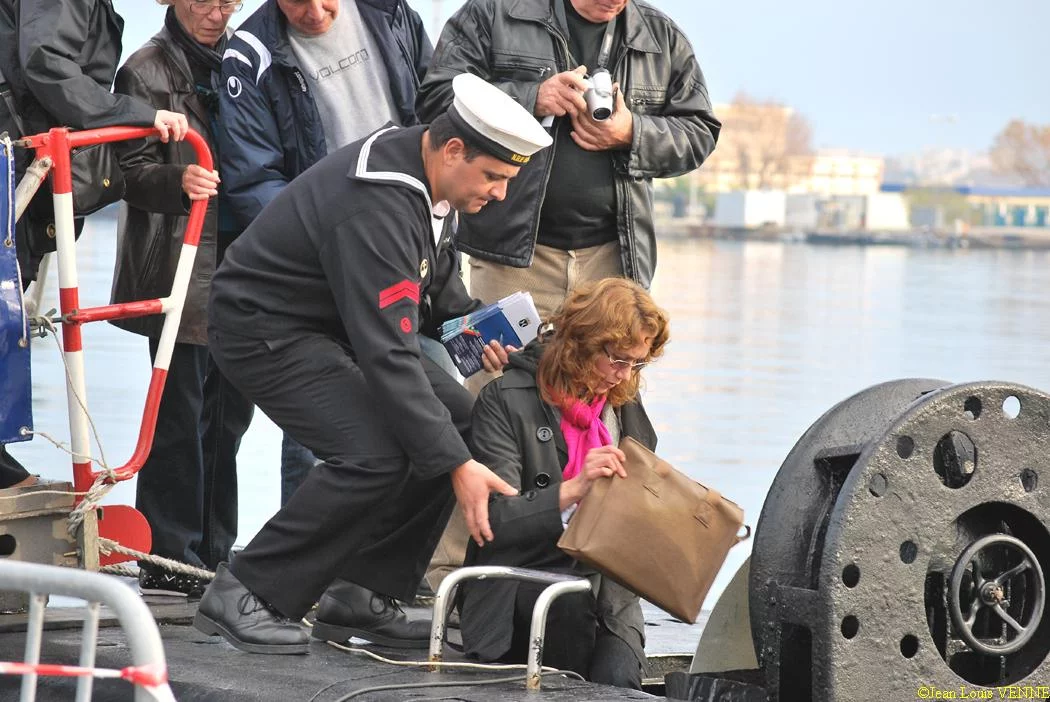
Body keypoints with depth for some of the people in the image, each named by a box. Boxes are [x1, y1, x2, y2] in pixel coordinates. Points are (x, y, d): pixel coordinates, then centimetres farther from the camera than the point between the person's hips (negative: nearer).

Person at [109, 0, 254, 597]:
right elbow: (134, 173, -8)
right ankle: (169, 562, -1)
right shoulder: (147, 71, -2)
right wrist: (178, 180, -28)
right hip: (181, 265, -5)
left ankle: (217, 552, 16)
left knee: (229, 410, 8)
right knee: (183, 413, -6)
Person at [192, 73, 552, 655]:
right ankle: (242, 596, -14)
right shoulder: (376, 208, -32)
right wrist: (456, 466, -32)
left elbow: (437, 277, 20)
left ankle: (354, 595, 5)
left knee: (460, 420, 3)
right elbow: (387, 354, -34)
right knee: (375, 456, -26)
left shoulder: (428, 172, -2)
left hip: (332, 323, 10)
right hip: (264, 329, -10)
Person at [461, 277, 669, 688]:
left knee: (618, 679, -26)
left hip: (604, 594, 4)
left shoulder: (625, 406, 12)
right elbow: (494, 520, -15)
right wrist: (572, 490, -28)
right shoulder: (506, 400, -7)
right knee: (571, 603, -37)